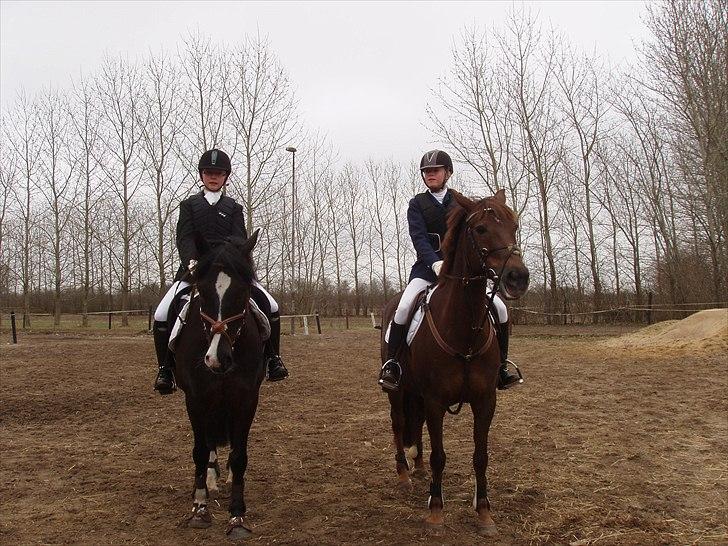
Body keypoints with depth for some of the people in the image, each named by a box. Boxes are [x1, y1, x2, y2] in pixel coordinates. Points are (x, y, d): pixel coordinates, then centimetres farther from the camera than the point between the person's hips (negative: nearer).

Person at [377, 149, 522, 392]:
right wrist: (436, 263, -28)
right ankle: (391, 363, -12)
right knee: (404, 307, -28)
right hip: (428, 267, -2)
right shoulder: (417, 204, 4)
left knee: (500, 308, -9)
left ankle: (501, 365, 8)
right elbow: (419, 238, -11)